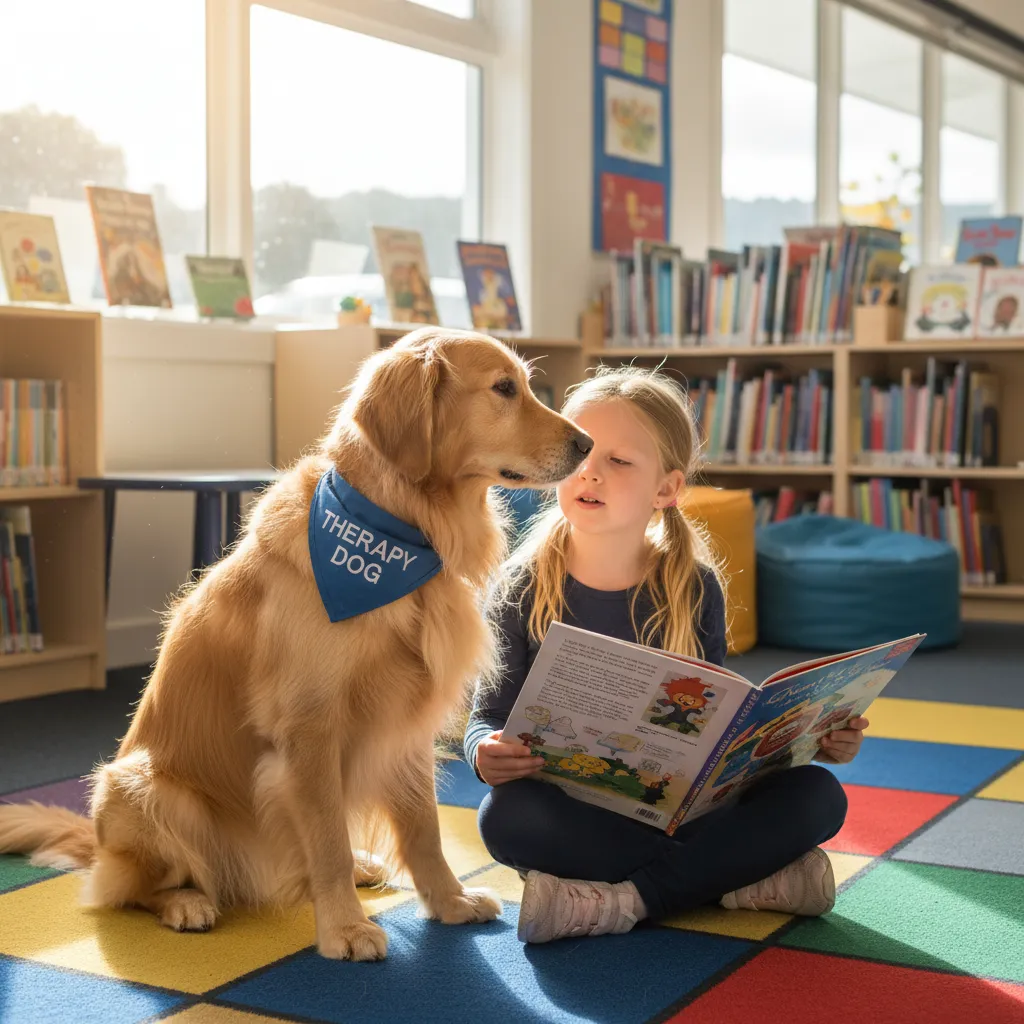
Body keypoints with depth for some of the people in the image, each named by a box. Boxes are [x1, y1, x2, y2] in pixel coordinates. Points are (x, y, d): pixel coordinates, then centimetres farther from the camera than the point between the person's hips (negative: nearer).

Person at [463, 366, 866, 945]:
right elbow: (492, 715, -3)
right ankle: (742, 879, -23)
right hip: (572, 809, -1)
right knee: (506, 817, -35)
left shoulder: (694, 587, 1)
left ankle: (623, 901, -25)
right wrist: (487, 750, -28)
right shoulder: (525, 587, -4)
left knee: (819, 796, -19)